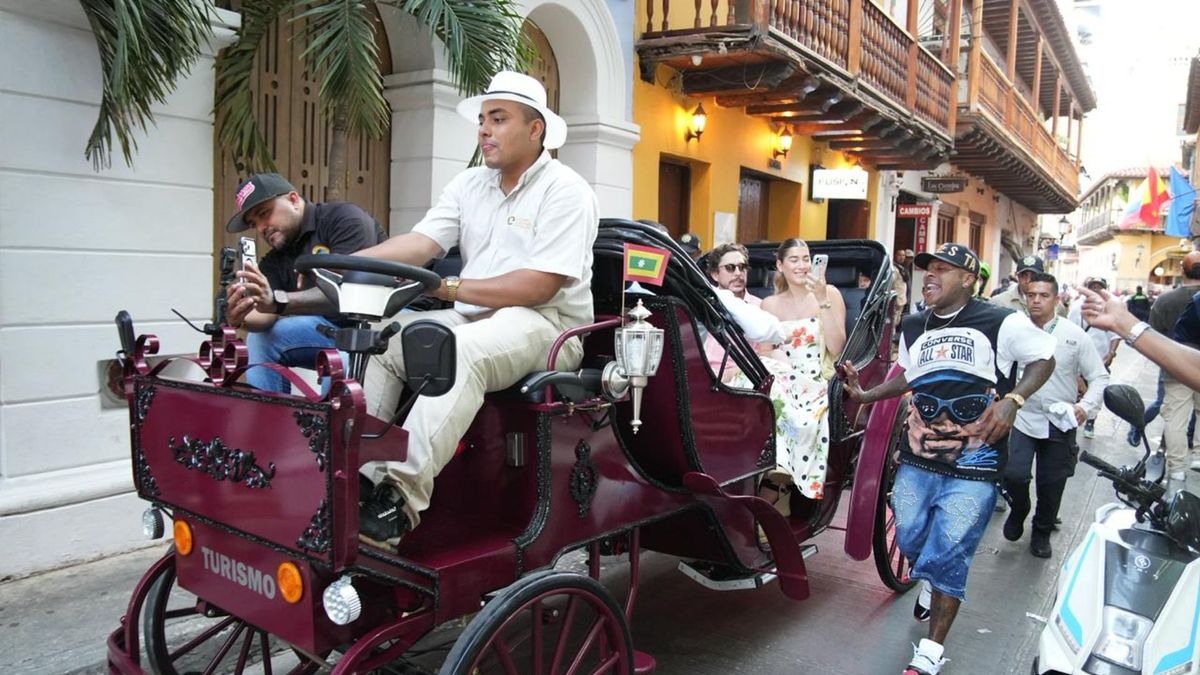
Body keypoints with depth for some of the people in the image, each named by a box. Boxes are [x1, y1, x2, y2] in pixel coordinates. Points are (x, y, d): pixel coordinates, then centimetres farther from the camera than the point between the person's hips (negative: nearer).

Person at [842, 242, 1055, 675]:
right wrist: (865, 394, 14)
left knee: (947, 557, -5)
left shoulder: (1001, 323, -7)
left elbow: (1043, 359, 2)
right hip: (917, 460, 6)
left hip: (972, 468, -5)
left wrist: (1012, 400, -14)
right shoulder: (913, 327, 11)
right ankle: (932, 586, 49)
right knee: (909, 540, 15)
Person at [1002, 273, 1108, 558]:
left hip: (1060, 422, 0)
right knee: (1014, 475, -13)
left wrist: (1086, 406, -14)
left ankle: (1042, 532, 33)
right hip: (1022, 417, 0)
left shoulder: (1075, 335, -3)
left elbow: (1099, 377, 0)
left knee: (1051, 484, 9)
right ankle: (1018, 511, 20)